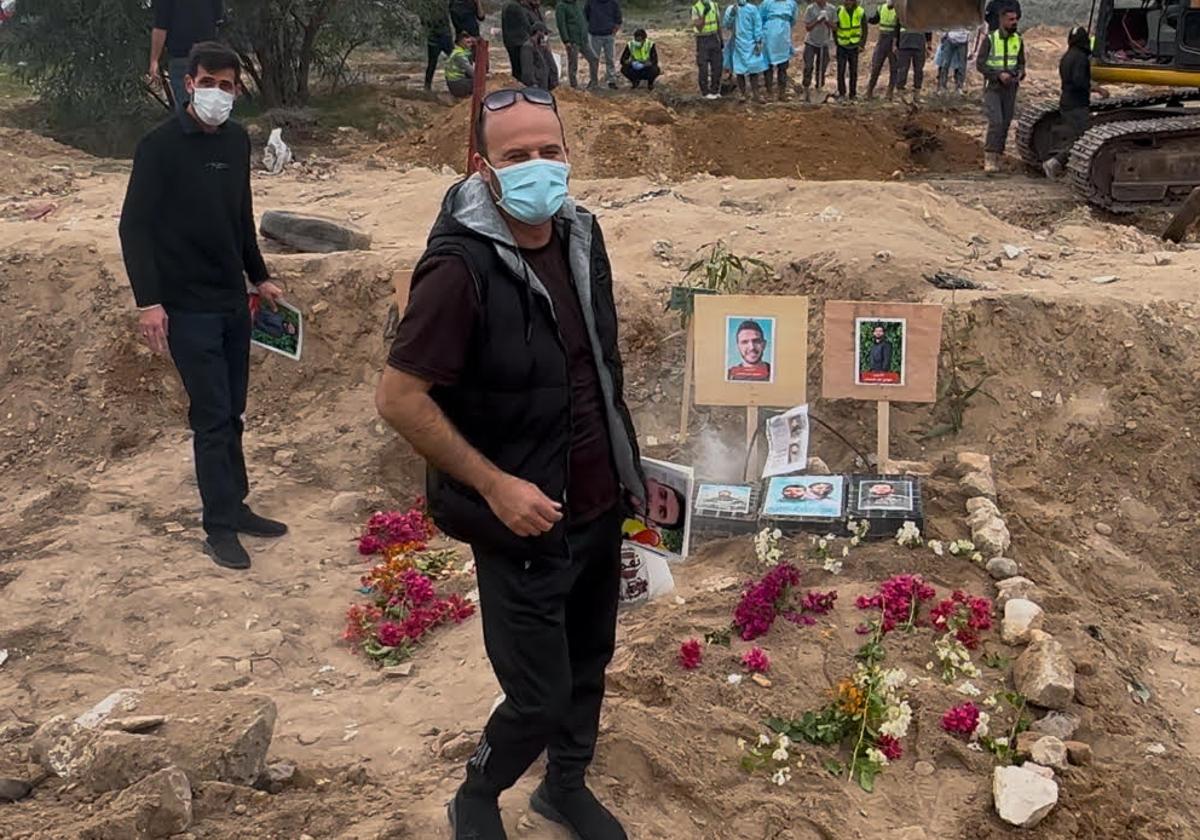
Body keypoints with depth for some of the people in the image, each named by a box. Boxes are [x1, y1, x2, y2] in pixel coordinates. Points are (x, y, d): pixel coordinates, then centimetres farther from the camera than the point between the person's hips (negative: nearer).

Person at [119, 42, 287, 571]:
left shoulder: (237, 141, 7)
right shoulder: (161, 146, -12)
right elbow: (134, 226, -13)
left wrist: (259, 276, 21)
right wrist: (148, 300, -19)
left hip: (233, 300, 6)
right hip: (187, 306, -6)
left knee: (231, 413, 13)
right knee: (212, 416, -4)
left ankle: (236, 507, 25)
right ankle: (220, 527, 6)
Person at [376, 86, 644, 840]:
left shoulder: (581, 235, -1)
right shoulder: (461, 268, -23)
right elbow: (400, 399, -21)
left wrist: (626, 468, 14)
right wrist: (494, 486, -21)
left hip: (600, 510, 7)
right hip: (525, 527, -6)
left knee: (589, 667, 21)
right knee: (539, 698, 4)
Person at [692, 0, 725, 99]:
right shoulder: (696, 8, -9)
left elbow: (718, 24, 13)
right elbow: (698, 27, -17)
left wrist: (721, 40, 12)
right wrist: (704, 13, -26)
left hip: (714, 39, 5)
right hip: (702, 40, -5)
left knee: (717, 66, 5)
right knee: (704, 68, -1)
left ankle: (715, 90, 17)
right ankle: (705, 92, 8)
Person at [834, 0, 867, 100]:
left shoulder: (861, 12, -7)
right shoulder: (839, 11, -10)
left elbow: (864, 30, 1)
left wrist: (862, 44, -6)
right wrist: (836, 42, -2)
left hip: (854, 46, 1)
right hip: (842, 46, -1)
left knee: (853, 71, 4)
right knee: (841, 70, -4)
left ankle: (853, 93, 12)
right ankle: (842, 93, 6)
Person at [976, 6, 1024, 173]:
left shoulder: (1018, 40, 6)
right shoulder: (990, 39, -8)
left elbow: (1021, 63, 14)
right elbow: (980, 64, -9)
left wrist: (1020, 74, -9)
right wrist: (999, 74, -20)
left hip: (1010, 88, 5)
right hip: (993, 87, -5)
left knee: (1005, 124, 6)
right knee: (996, 122, -17)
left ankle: (998, 158, 16)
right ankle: (989, 158, -13)